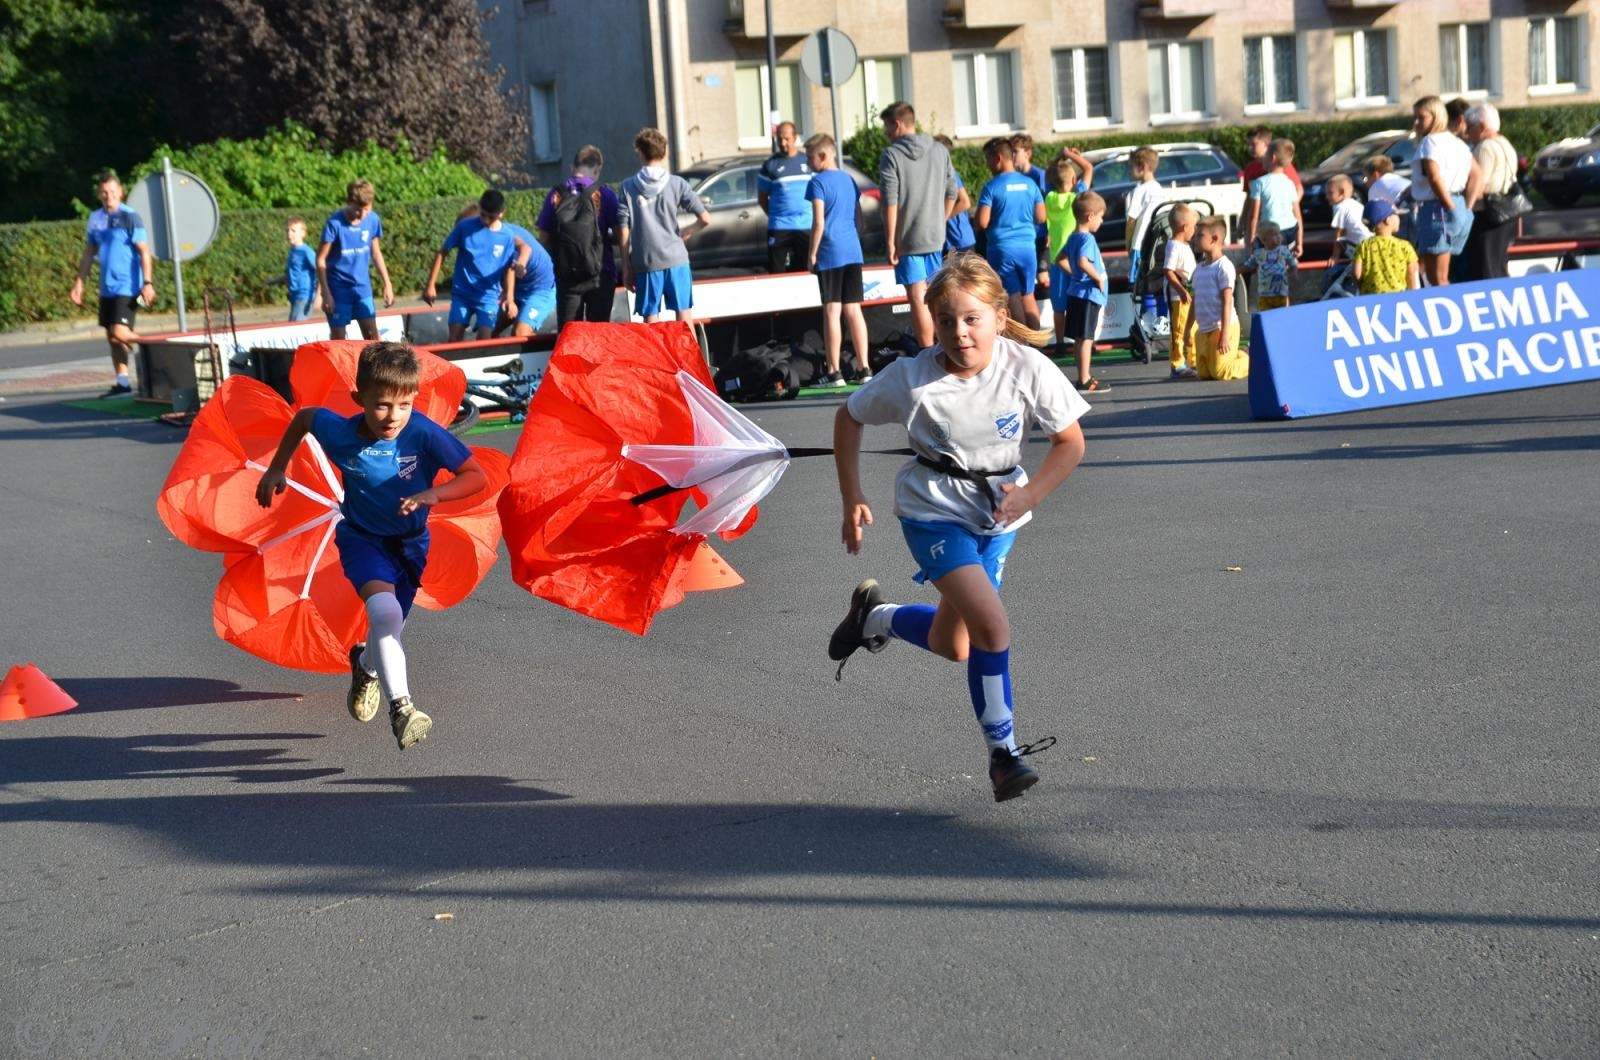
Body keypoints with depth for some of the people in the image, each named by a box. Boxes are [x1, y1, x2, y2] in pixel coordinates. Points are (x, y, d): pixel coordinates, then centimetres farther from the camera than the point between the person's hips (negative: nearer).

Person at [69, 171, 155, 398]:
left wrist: (147, 283, -19)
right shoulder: (95, 219, 10)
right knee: (112, 337, 9)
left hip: (127, 287, -7)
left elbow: (144, 252, -12)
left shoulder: (130, 217, -8)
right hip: (107, 288, 7)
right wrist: (79, 282, 15)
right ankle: (122, 382, 17)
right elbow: (89, 253, 18)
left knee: (120, 333, -17)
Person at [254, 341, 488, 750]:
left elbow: (477, 475, -25)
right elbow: (303, 417, 0)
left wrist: (433, 494, -41)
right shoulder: (340, 433, -23)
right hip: (361, 537, -1)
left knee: (389, 630, 15)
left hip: (409, 542, 2)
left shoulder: (423, 434, -28)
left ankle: (365, 665, 52)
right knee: (385, 612, -29)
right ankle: (401, 708, -25)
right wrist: (276, 469, 3)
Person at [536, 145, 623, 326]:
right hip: (600, 276, -2)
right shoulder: (604, 194, -6)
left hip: (566, 275, 2)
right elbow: (620, 238, -7)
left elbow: (544, 238, 2)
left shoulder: (556, 195, -1)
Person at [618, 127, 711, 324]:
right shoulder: (677, 184, 0)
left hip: (646, 263, 0)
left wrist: (626, 268, 4)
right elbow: (705, 220, -4)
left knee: (651, 321, 6)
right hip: (676, 259, 0)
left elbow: (623, 231, -2)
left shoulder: (628, 187, 0)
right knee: (685, 319, 7)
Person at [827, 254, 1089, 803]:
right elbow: (848, 419, -3)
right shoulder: (911, 377, -20)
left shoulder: (1029, 369, -18)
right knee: (992, 625, -22)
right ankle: (1003, 752, -3)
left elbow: (1071, 441, -6)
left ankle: (873, 616, 41)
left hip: (997, 514, 4)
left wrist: (1031, 493, -20)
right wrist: (853, 500, -4)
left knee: (952, 645, 12)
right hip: (934, 513, -4)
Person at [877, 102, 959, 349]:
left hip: (907, 239, -5)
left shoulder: (891, 155, -9)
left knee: (918, 299, -3)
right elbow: (952, 194, 11)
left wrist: (890, 241, -11)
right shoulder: (940, 151, 8)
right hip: (936, 237, 5)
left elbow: (890, 202, -14)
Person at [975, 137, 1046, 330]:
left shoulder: (992, 187, -11)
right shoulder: (1030, 184, 4)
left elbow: (982, 223, -14)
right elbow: (1040, 217, 9)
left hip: (1002, 248, -4)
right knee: (1028, 295, 14)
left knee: (1013, 297, 1)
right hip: (1027, 246, 4)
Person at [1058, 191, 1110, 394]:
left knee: (1080, 338, 13)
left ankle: (1084, 377, 21)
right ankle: (1085, 381, -4)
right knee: (1085, 338, -6)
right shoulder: (1087, 238, -16)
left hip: (1076, 292, 10)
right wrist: (1098, 278, -19)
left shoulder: (1073, 237, 12)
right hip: (1088, 293, -10)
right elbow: (1083, 262, -31)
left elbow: (1060, 260, 21)